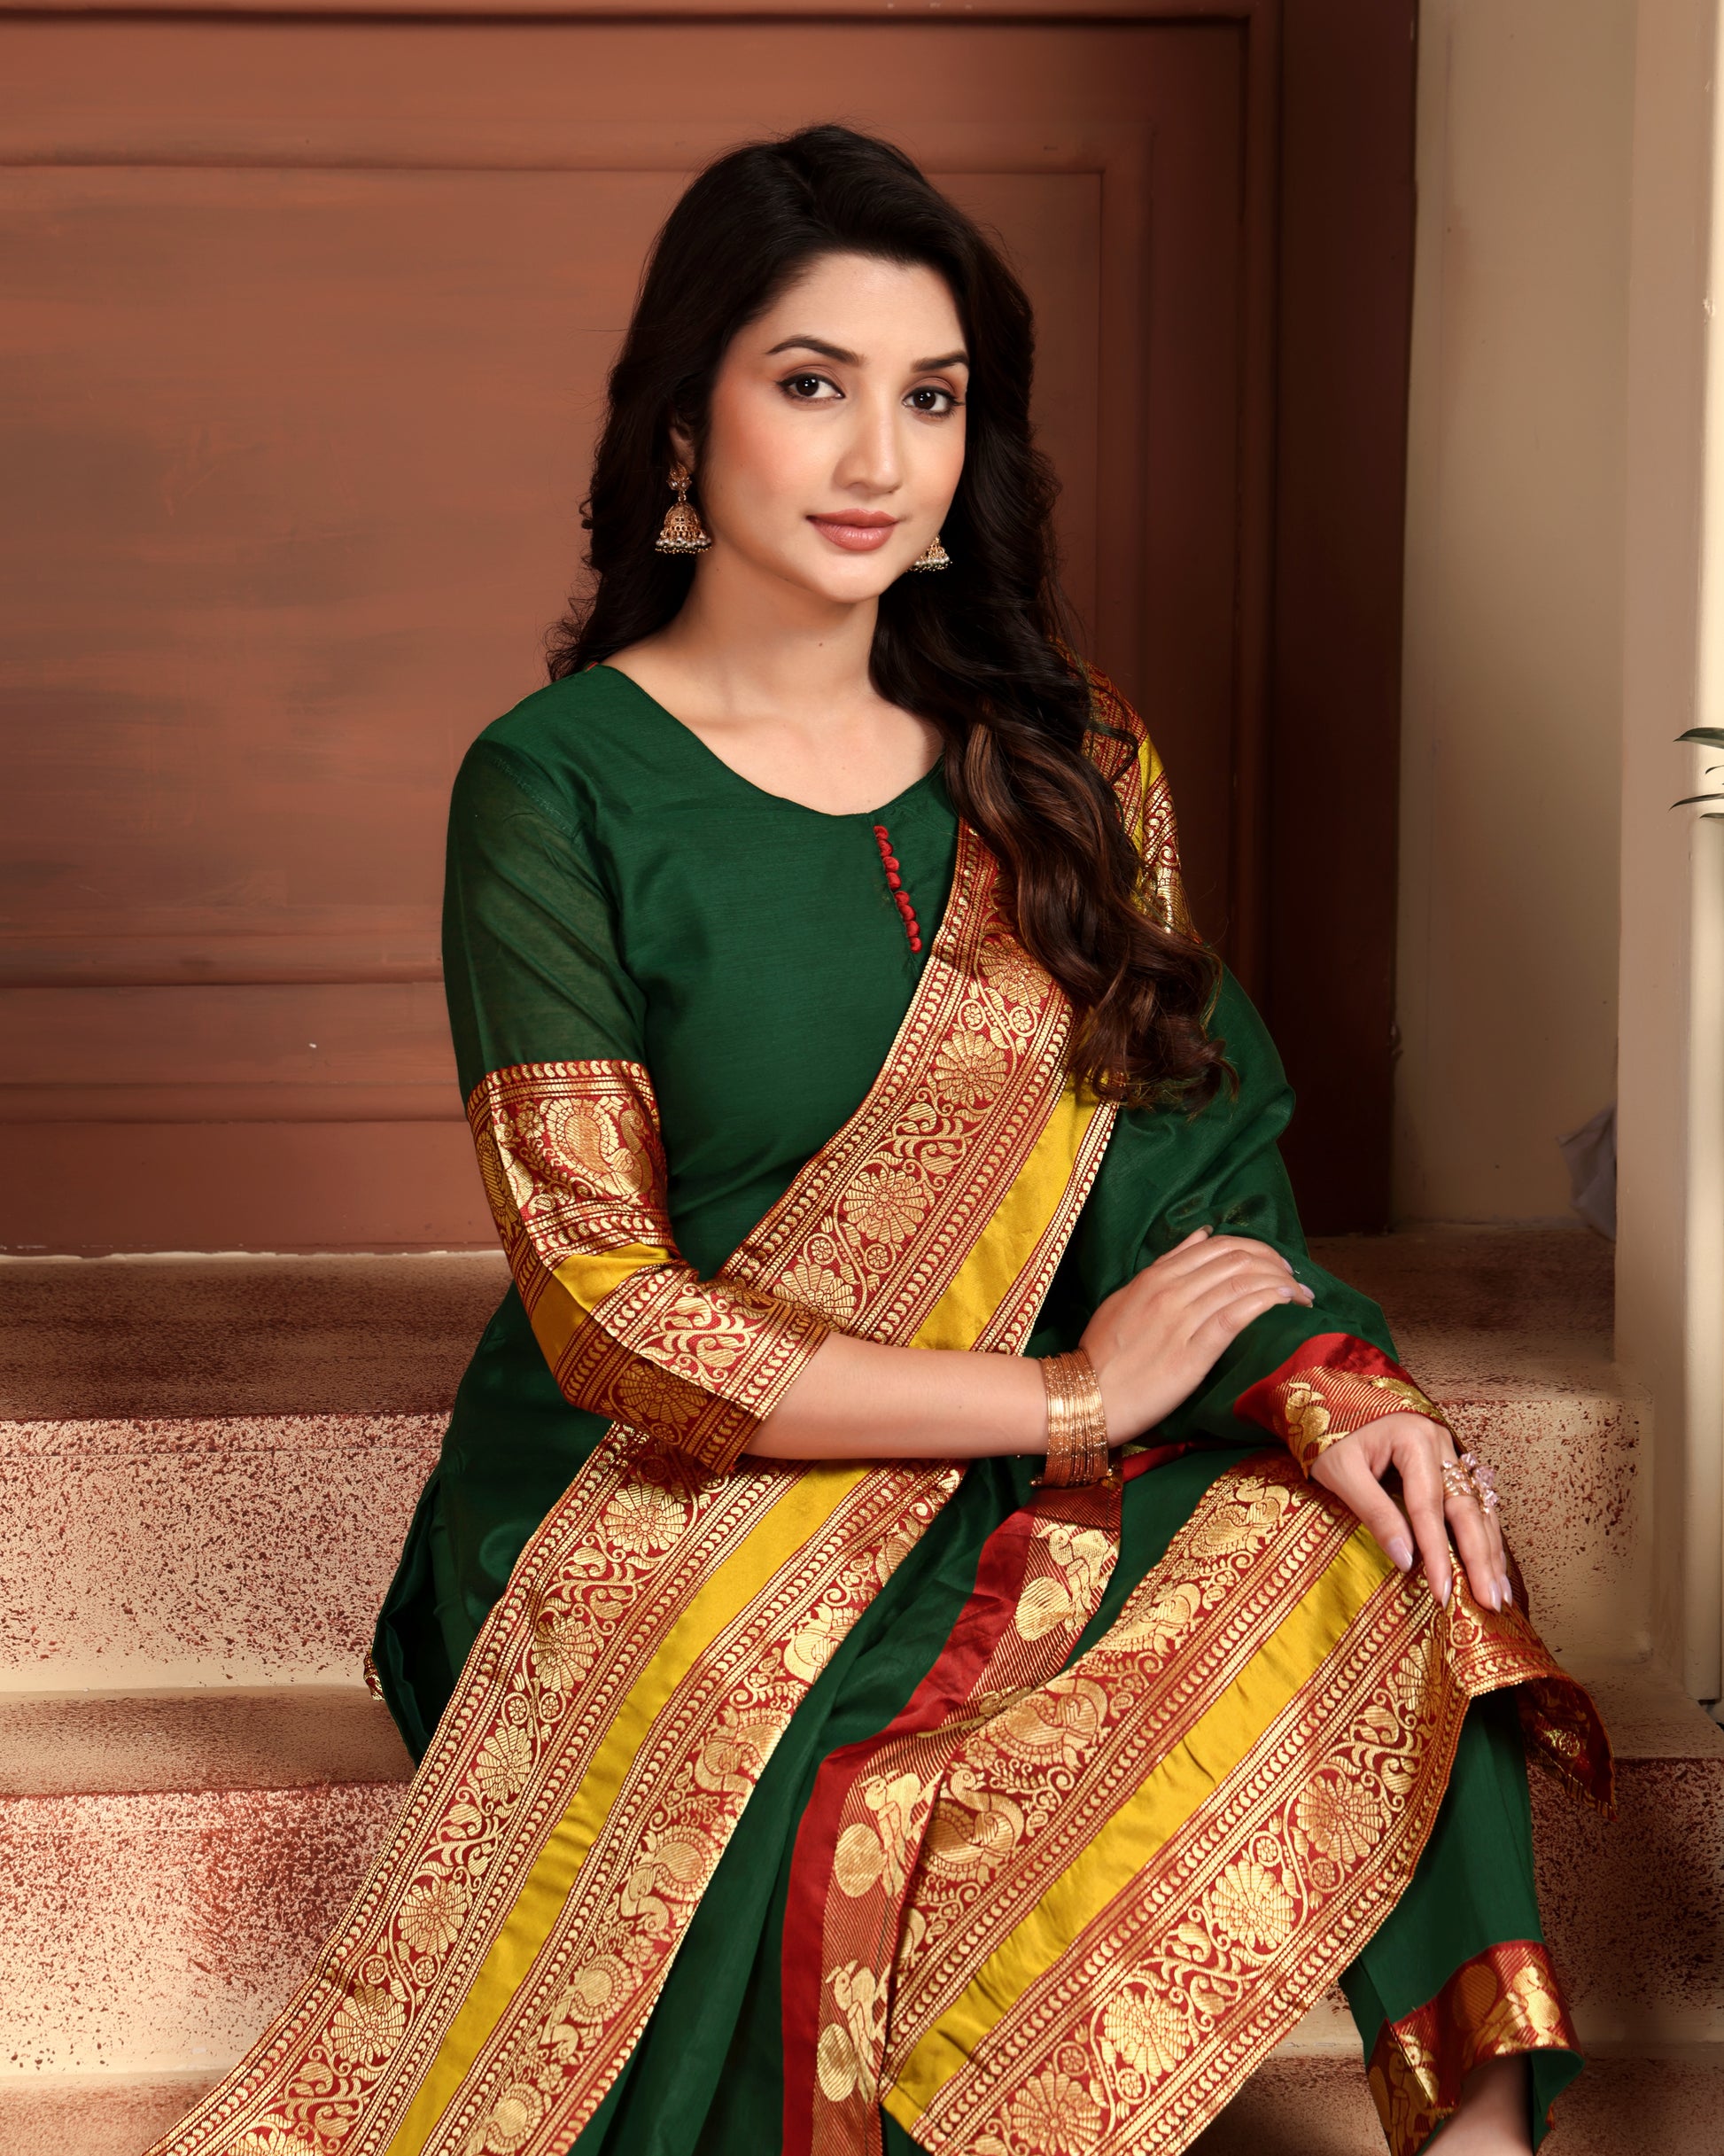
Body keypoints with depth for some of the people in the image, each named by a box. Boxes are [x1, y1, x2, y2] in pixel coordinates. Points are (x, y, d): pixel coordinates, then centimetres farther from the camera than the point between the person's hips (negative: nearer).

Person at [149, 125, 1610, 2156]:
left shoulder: (1060, 761, 10)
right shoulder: (561, 787, -5)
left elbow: (1201, 1161, 8)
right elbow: (608, 1321, -10)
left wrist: (1313, 1387, -14)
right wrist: (1067, 1398, -11)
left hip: (1023, 1498, 4)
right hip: (665, 1520, -4)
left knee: (1386, 1565, -24)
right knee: (844, 1811, -35)